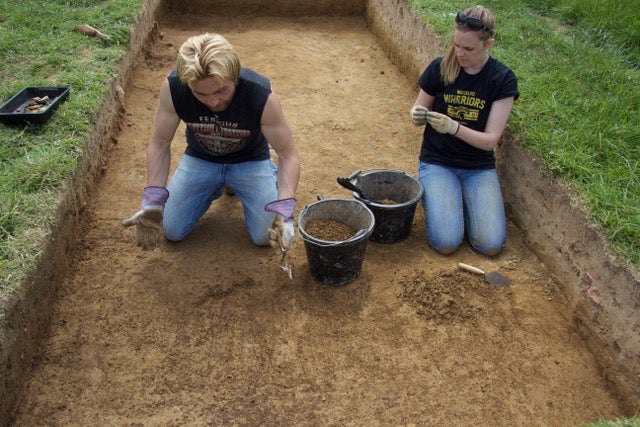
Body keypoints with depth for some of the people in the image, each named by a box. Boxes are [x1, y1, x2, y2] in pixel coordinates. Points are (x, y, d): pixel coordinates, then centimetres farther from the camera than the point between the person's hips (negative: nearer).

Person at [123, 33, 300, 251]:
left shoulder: (261, 95, -34)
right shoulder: (173, 87, -29)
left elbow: (288, 155, -27)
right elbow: (159, 144, -15)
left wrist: (284, 210, -41)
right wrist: (152, 202, -25)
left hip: (250, 161, -1)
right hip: (199, 159, 2)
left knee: (266, 235, -13)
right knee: (171, 230, -4)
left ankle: (235, 185, 17)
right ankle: (215, 187, 22)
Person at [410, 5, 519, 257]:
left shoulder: (503, 79, -8)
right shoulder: (439, 68, -7)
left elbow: (490, 140, -12)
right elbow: (418, 110, 7)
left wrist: (453, 127, -29)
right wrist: (417, 115, -18)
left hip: (479, 167, 1)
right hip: (437, 162, -1)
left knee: (491, 245, -16)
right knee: (446, 243, -20)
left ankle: (463, 199, 13)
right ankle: (432, 196, 11)